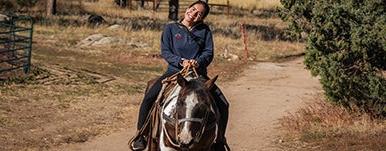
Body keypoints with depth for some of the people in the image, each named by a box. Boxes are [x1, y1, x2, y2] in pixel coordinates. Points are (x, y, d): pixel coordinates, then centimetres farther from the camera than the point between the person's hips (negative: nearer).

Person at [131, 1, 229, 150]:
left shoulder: (204, 31, 9)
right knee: (149, 97, -22)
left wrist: (198, 62, -19)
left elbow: (209, 52, 2)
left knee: (222, 104, -12)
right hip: (175, 70, -1)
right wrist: (181, 61, -18)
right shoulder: (170, 28, 6)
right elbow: (165, 51, -1)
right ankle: (141, 136, -6)